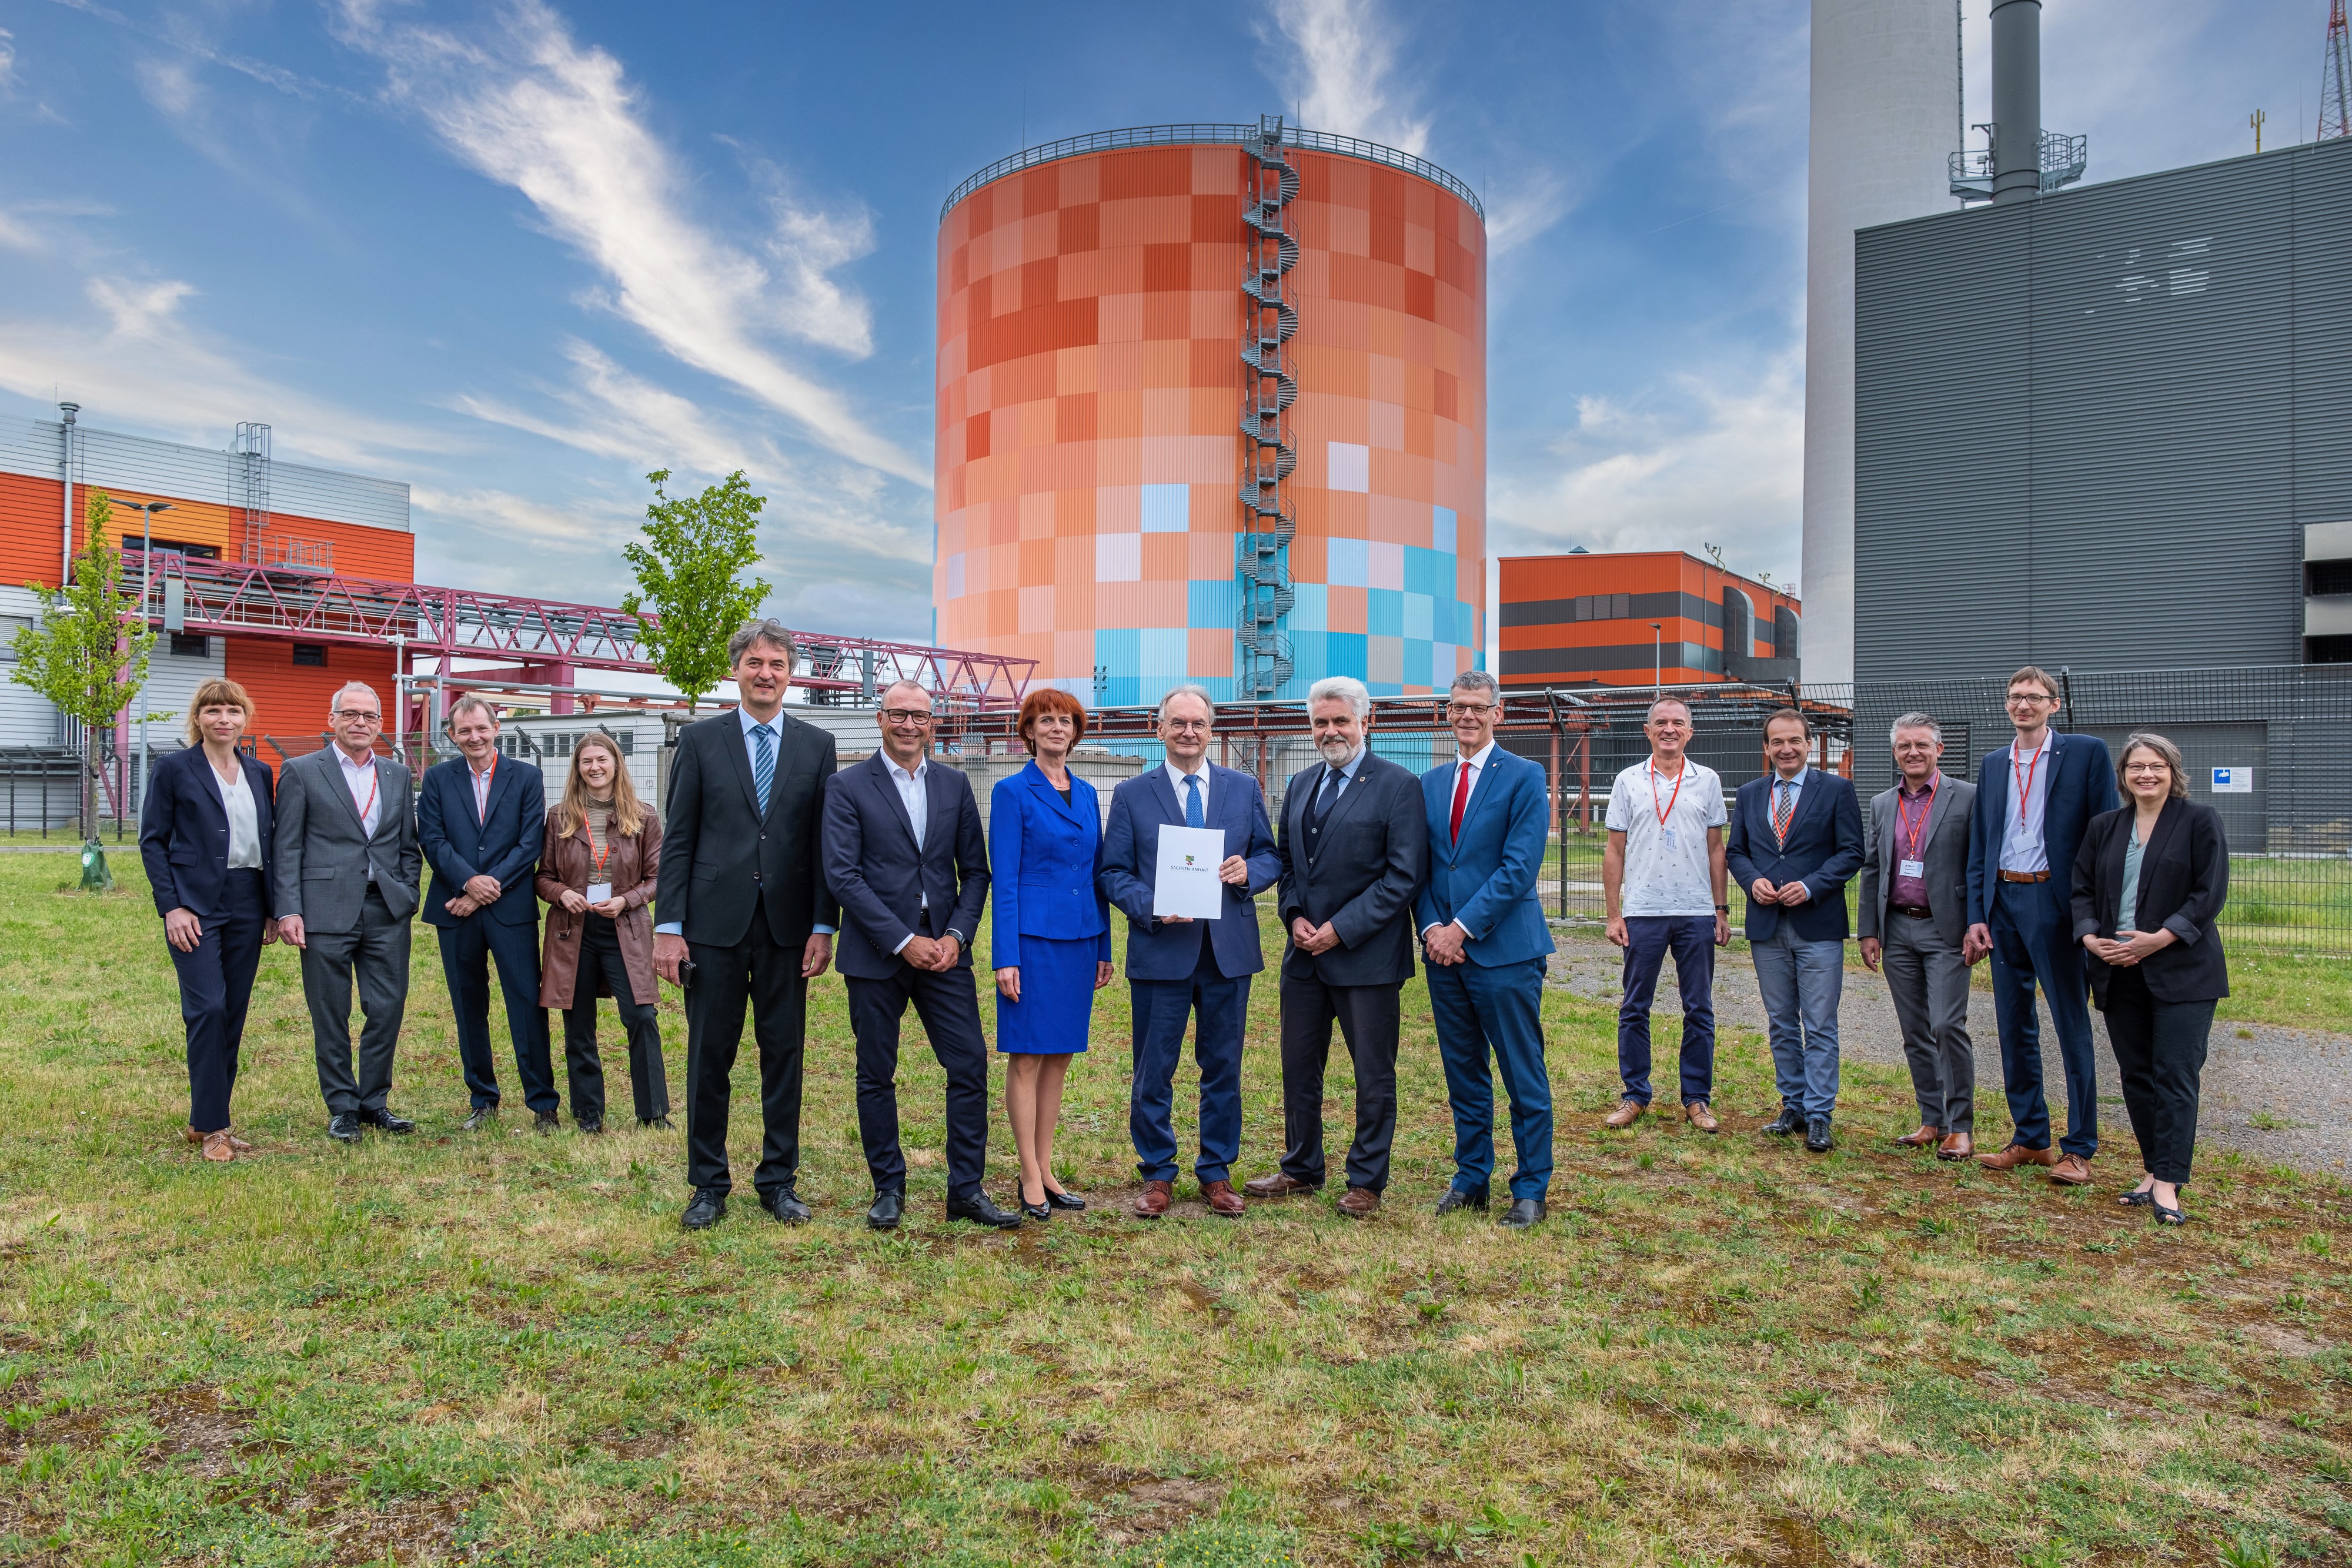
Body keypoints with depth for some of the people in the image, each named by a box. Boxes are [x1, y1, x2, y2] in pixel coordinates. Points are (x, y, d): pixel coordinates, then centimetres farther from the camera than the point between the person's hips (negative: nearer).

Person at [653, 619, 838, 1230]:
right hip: (715, 926, -1)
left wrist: (823, 927, -1)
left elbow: (823, 843, 5)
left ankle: (779, 1180, 21)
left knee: (784, 1055, 8)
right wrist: (668, 926, -4)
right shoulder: (699, 740, 3)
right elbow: (677, 840, 2)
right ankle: (709, 1185, 20)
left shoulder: (816, 745, 6)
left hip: (788, 927, 1)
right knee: (709, 1057, 6)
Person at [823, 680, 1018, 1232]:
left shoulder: (954, 784, 9)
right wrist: (903, 942, -15)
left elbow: (974, 870, 9)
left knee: (971, 1065, -1)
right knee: (877, 1076, 7)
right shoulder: (847, 787, -3)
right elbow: (842, 876, -10)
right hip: (876, 953, -3)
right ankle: (889, 1188, 23)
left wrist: (957, 935, -7)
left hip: (944, 950, 3)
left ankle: (966, 1190, 11)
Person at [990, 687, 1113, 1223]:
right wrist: (1005, 957, -13)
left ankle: (1046, 1170, 19)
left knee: (1059, 1057, 10)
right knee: (1027, 1058, 0)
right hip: (1034, 939, -6)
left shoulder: (1086, 793, 12)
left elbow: (1097, 872, 14)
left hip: (1079, 939, 6)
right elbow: (1004, 879, -8)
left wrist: (1104, 948, 11)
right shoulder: (1013, 792, -5)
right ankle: (1030, 1179, 9)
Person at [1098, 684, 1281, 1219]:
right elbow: (1112, 873, 1)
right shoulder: (1131, 794, 3)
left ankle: (1217, 1173, 24)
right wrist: (1151, 907, -16)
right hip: (1160, 950, -2)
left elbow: (1271, 856, 10)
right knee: (1154, 1072, 5)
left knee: (1223, 1068, 10)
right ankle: (1157, 1175, 21)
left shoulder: (1244, 788, 9)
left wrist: (1250, 871, -12)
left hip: (1229, 950, 2)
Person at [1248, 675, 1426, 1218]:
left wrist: (1341, 929, -16)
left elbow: (1405, 875, -13)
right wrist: (1294, 916, -1)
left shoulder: (1399, 785, -8)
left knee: (1374, 1075, 6)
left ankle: (1366, 1181, 21)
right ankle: (1302, 1169, 31)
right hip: (1304, 952, 6)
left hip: (1367, 955, -6)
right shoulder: (1301, 786, 12)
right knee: (1299, 1067, 15)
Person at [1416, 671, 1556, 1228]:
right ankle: (1471, 1177, 26)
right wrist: (1431, 927, -5)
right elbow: (1420, 867, 11)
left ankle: (1531, 1189, 15)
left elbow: (1519, 867, -13)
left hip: (1505, 951, -5)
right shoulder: (1430, 783, 12)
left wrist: (1463, 927, -15)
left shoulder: (1524, 777, -5)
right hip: (1445, 951, 5)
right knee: (1463, 1075, 14)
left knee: (1524, 1078, 3)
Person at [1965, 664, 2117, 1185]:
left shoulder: (2087, 752, -1)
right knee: (2014, 1028, 11)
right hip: (2003, 902, 5)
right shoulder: (1992, 765, 13)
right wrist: (1976, 916, 5)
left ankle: (2079, 1149, 10)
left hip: (2055, 902, -5)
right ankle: (2030, 1139, 21)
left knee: (2073, 1029, 1)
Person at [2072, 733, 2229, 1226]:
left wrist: (2160, 938, -16)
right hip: (2118, 970, 4)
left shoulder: (2200, 821, 0)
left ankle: (2168, 1184, -5)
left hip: (2181, 970, -4)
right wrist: (2090, 937, -7)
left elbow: (2210, 893, -7)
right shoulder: (2103, 827, 12)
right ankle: (2153, 1170, 19)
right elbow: (2082, 889, 11)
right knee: (2135, 1074, 8)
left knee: (2176, 1075, -6)